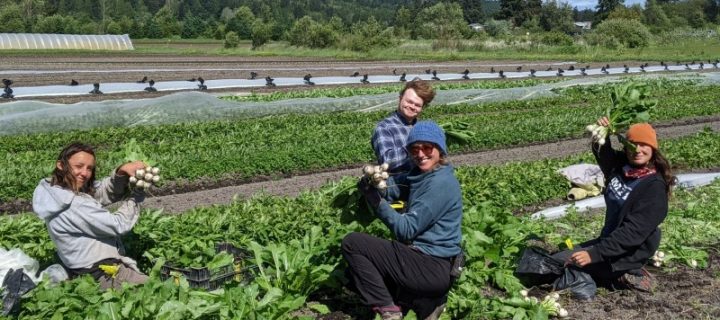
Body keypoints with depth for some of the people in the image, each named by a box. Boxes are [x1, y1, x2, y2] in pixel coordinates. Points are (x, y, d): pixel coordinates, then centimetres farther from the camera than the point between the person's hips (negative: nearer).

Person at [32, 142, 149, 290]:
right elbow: (119, 225, -17)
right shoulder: (75, 205, -25)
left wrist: (121, 172, -20)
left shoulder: (56, 189, 1)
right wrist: (138, 192, -8)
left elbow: (108, 191, 1)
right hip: (106, 275, -10)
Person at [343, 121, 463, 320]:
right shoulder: (422, 173, 10)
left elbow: (406, 229, -20)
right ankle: (424, 301, 9)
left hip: (432, 268, -10)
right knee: (357, 270, 19)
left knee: (352, 243, -6)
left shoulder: (441, 184, -19)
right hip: (428, 260, 10)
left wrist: (376, 201, -21)